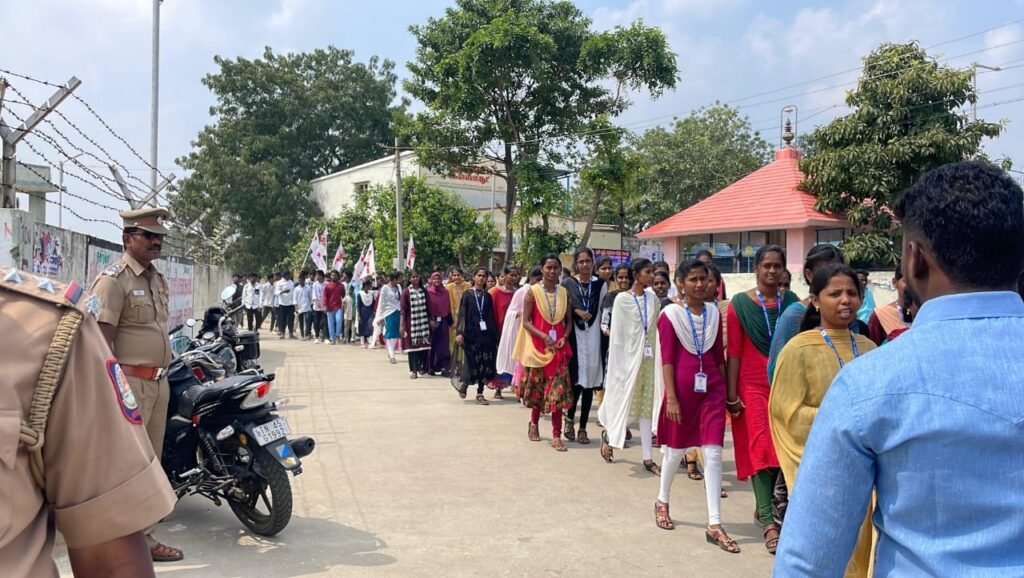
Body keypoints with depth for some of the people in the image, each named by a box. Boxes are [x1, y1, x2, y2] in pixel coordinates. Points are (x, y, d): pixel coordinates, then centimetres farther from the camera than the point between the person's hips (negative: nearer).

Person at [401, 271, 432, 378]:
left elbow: (427, 307, 13)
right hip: (411, 322, -3)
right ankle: (413, 370, 4)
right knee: (412, 345, 0)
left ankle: (422, 367, 15)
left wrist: (430, 320, 8)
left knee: (424, 345, 1)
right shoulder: (406, 292, -3)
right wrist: (402, 325, -9)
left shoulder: (424, 291, 8)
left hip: (423, 322, 3)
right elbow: (403, 310, -5)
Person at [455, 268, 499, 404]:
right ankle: (465, 384, 22)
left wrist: (495, 334, 2)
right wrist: (459, 332, -12)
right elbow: (462, 314, -2)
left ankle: (480, 393, 6)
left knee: (485, 363, -1)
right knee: (472, 362, -4)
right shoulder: (467, 294, 4)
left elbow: (491, 316, 9)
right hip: (471, 332, -3)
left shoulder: (488, 296, 11)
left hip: (486, 333, 3)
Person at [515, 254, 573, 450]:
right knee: (537, 387, 10)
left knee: (558, 389, -5)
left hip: (558, 347, 2)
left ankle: (556, 435, -2)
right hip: (537, 346, -2)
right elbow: (526, 321, -6)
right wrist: (544, 336, -18)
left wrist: (564, 337, -9)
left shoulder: (564, 293, 5)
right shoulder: (533, 291, -4)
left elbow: (568, 321, 10)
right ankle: (534, 423, 34)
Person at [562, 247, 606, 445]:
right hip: (575, 337, -2)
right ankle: (569, 419, 18)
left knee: (589, 383, 5)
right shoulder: (567, 284, 1)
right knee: (576, 381, -6)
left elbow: (603, 312, 6)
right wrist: (576, 311, -13)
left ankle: (583, 428, 14)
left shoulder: (600, 285, 4)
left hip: (593, 337, 2)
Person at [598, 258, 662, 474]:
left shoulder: (653, 299, 6)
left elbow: (657, 328, 5)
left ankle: (648, 458, 11)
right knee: (624, 401, 5)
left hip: (649, 356, 4)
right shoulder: (622, 299, -7)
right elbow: (617, 334, -7)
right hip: (629, 356, -4)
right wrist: (618, 364, -8)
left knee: (647, 405, 6)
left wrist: (657, 356, 0)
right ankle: (608, 435, 34)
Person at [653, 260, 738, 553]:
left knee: (713, 454, -2)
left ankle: (715, 525, 2)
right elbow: (667, 358, -9)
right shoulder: (671, 314, -7)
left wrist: (726, 390, 11)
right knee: (675, 449, 12)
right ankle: (662, 502, 36)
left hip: (711, 386, 3)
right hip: (683, 385, -3)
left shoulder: (714, 312, 6)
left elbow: (719, 355, 12)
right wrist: (671, 398, -13)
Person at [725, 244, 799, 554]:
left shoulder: (791, 301, 5)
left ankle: (766, 507, 26)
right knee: (760, 449, -6)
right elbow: (734, 352, -4)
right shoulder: (740, 303, -4)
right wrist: (731, 394, -7)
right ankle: (769, 523, -5)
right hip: (754, 386, -3)